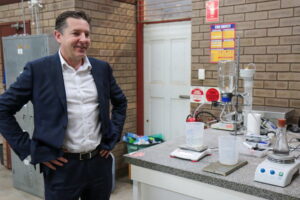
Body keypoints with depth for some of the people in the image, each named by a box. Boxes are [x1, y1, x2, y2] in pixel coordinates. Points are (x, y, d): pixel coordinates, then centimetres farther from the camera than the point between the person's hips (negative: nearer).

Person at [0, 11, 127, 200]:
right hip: (63, 167, -3)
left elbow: (120, 102, 17)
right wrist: (30, 149, -7)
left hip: (100, 162, 4)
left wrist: (113, 137, 9)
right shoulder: (38, 69, -8)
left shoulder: (102, 68, 3)